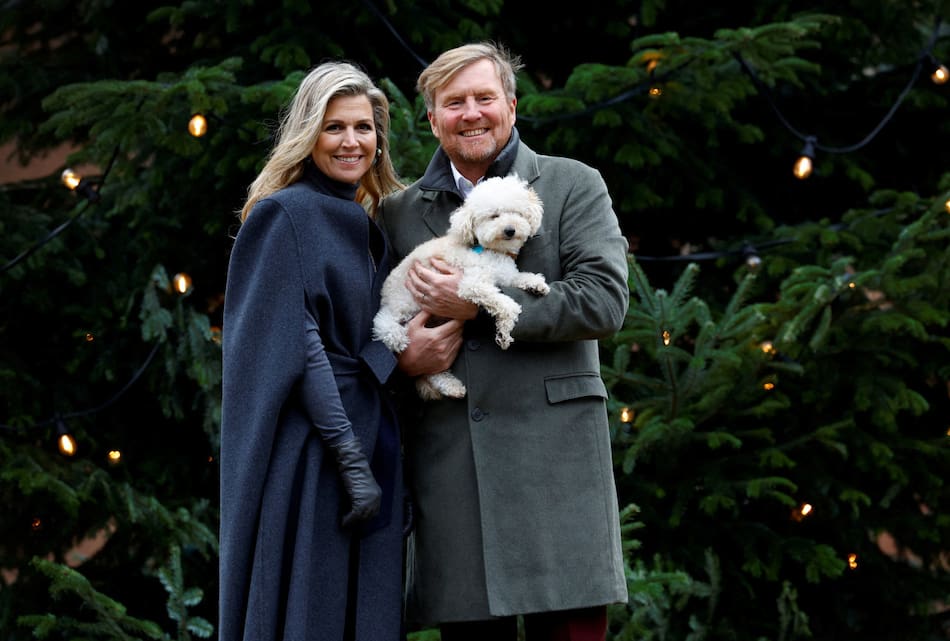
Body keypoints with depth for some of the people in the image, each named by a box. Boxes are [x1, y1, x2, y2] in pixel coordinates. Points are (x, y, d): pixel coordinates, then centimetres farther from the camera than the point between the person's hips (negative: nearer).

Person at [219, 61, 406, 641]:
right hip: (308, 456, -8)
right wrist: (351, 457, -19)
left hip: (371, 445, 8)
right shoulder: (283, 214, -6)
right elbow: (293, 342, -14)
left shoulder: (370, 227, 17)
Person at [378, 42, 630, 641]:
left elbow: (604, 300, -6)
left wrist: (478, 306, -9)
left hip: (554, 452, -2)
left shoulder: (574, 186, 8)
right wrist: (400, 356, -3)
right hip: (447, 466, 3)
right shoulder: (399, 213, 16)